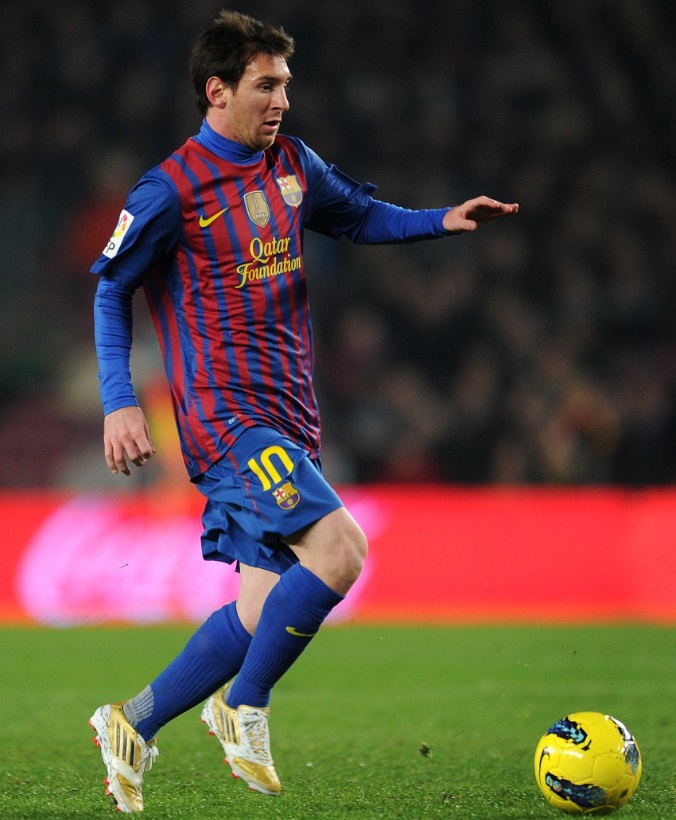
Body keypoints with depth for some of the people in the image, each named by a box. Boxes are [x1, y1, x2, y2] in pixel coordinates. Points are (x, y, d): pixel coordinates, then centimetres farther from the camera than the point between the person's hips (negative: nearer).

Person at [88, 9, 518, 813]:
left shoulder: (292, 166, 10)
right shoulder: (172, 191, -9)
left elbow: (360, 216, 27)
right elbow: (110, 288, 0)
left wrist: (443, 221, 11)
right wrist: (118, 403, -6)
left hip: (287, 423, 8)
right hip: (226, 416, -8)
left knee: (266, 607, 5)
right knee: (339, 548, -23)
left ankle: (132, 725, 16)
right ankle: (243, 708, -7)